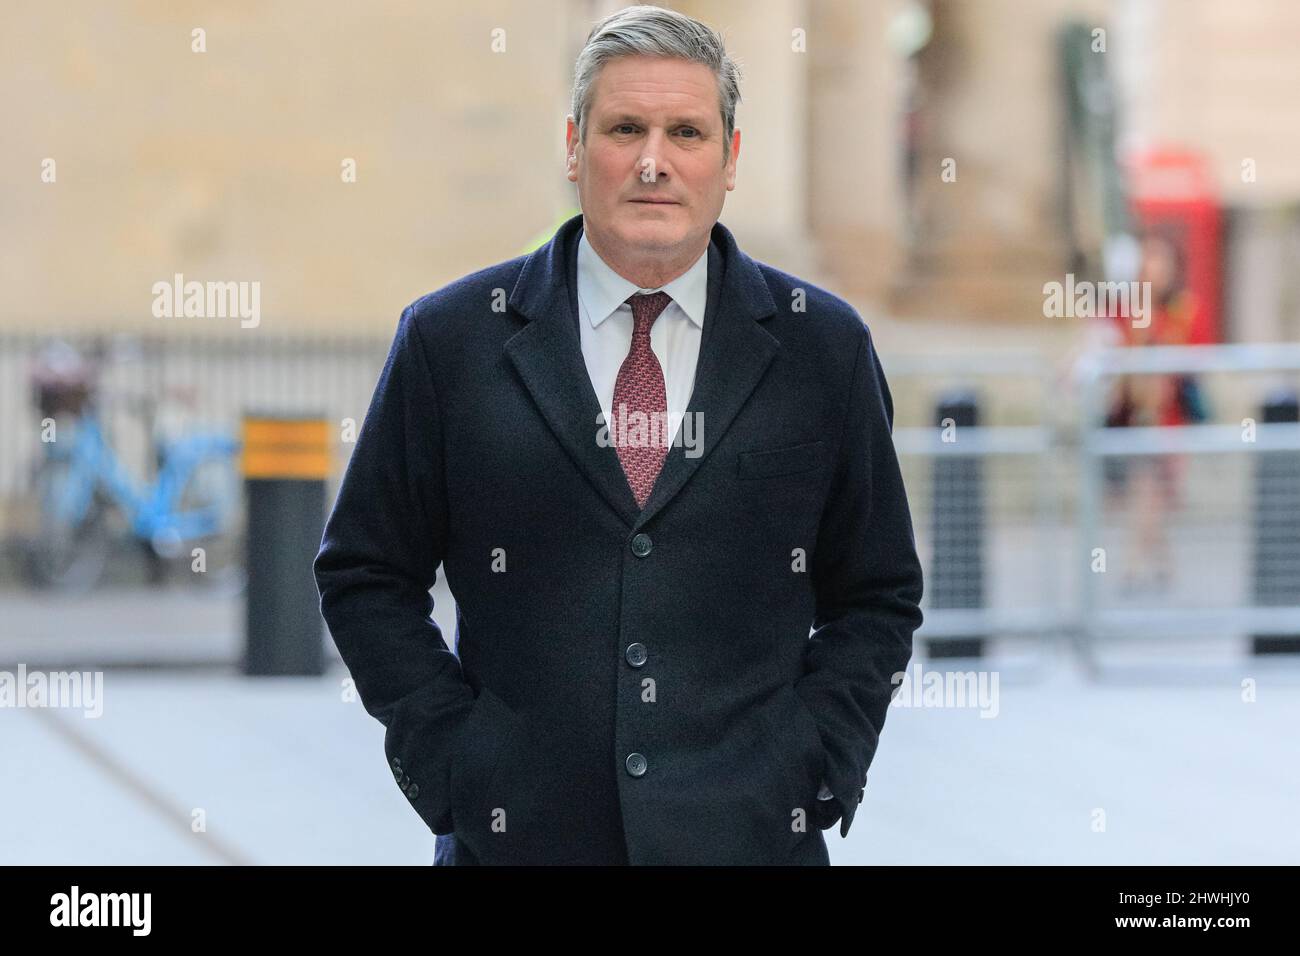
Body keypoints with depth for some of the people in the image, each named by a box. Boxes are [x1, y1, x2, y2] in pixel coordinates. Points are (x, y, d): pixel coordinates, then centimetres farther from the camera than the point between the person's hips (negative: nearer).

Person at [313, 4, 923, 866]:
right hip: (519, 828, -1)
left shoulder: (823, 347, 6)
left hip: (745, 829, 1)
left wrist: (814, 760, -1)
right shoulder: (452, 340, 3)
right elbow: (366, 576, 7)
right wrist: (444, 748, -4)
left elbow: (878, 597, 11)